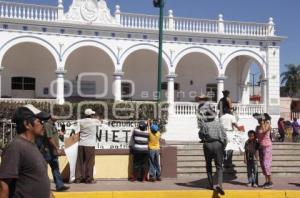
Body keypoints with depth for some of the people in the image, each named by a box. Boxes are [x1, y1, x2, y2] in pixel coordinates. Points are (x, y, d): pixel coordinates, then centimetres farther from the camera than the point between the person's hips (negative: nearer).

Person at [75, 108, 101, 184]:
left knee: (80, 162, 8)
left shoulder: (81, 121, 4)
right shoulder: (94, 121, -3)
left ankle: (78, 178, 12)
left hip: (81, 144, 4)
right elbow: (99, 123, 17)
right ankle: (89, 179, 7)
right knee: (89, 162, 3)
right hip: (90, 144, -4)